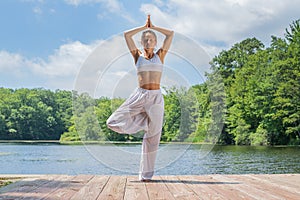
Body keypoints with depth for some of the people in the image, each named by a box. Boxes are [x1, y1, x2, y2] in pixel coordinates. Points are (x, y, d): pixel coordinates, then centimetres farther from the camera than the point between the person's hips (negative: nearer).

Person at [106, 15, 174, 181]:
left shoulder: (160, 56, 11)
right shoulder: (138, 56, 10)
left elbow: (171, 34, 10)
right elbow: (126, 35, 7)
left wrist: (153, 27, 18)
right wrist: (144, 27, 15)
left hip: (156, 97, 0)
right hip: (139, 96, 0)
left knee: (152, 136, 1)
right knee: (113, 123, -13)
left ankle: (146, 173, 11)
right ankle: (144, 120, 9)